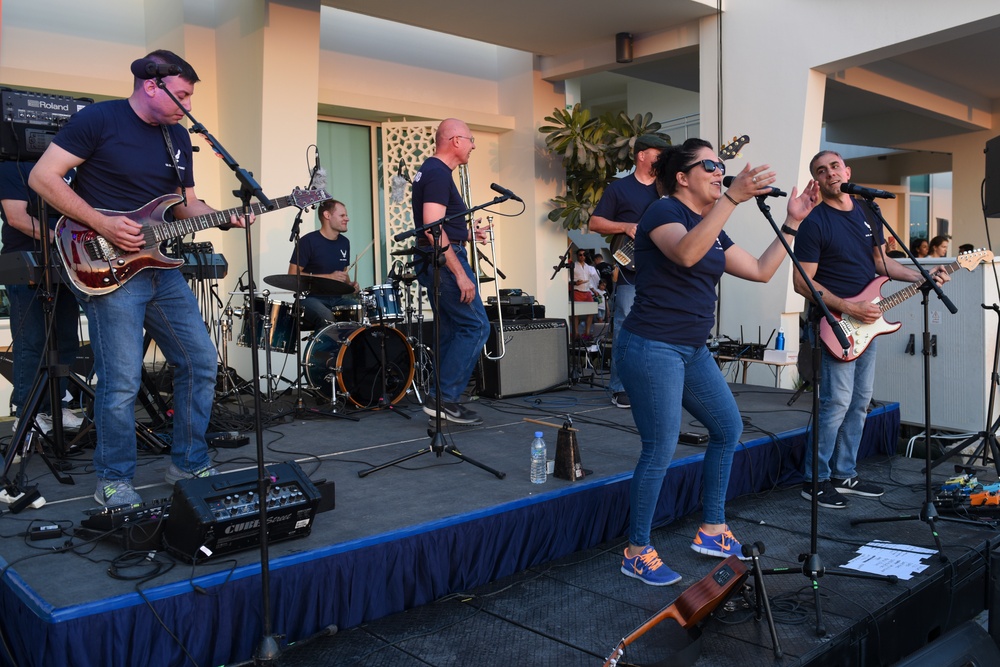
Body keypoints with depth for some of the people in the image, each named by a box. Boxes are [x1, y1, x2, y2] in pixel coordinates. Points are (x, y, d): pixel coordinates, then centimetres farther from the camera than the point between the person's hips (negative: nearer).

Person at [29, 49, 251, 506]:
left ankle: (190, 464, 21)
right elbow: (42, 177, -10)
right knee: (122, 382, -8)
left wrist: (224, 218, -1)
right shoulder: (98, 120, -7)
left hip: (162, 268, 7)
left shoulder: (178, 137, 14)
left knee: (200, 361, 7)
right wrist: (102, 224, -17)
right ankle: (114, 482, 12)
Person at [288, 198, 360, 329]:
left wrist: (349, 284, 2)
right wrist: (328, 277, -17)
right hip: (312, 298, -6)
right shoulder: (308, 241, -9)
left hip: (338, 297, 6)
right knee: (327, 319, -35)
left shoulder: (344, 242, 12)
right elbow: (293, 275, -11)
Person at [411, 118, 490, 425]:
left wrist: (468, 233, 17)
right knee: (476, 326, -9)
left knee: (452, 331, 12)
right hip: (444, 261, -11)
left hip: (432, 262, 11)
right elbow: (433, 229, -23)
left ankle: (441, 401, 16)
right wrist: (461, 274, -24)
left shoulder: (429, 171, 18)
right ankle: (444, 397, -7)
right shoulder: (439, 174, -14)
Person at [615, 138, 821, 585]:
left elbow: (761, 271, 15)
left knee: (728, 428, 13)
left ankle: (712, 531, 26)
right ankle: (637, 553, 10)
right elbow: (686, 253, -33)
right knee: (660, 450, -6)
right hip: (652, 348, -9)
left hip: (693, 350, 10)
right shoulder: (663, 212, -10)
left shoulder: (712, 229, 16)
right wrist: (732, 198, -38)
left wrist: (793, 221, 11)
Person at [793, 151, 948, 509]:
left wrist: (923, 277, 7)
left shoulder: (868, 212, 12)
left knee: (860, 401, 11)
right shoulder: (814, 222, -11)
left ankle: (844, 474, 22)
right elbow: (803, 282, -15)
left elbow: (882, 261, 21)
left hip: (867, 321, 8)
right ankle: (816, 480, 2)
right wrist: (847, 308, -20)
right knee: (836, 402, -9)